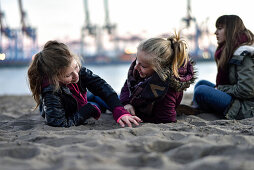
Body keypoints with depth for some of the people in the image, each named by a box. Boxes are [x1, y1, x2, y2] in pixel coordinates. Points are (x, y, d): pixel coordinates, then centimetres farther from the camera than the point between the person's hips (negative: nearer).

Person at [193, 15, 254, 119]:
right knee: (202, 83, 11)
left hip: (245, 108, -10)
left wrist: (221, 89, -12)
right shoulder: (229, 50, 14)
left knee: (201, 91, -20)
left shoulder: (243, 56, -17)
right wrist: (218, 88, 0)